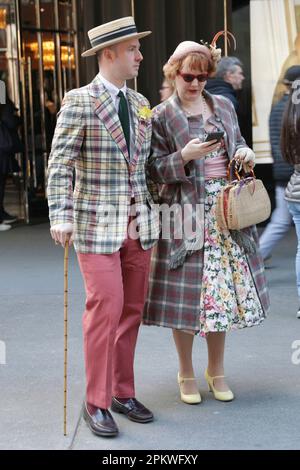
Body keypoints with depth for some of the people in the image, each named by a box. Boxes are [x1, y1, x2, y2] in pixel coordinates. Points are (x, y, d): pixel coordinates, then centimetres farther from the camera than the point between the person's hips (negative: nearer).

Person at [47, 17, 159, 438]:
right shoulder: (79, 102, -6)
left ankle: (123, 392, 21)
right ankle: (97, 402, 5)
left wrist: (154, 210, 15)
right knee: (106, 308, -8)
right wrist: (60, 217, -18)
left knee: (132, 309, 9)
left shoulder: (140, 103, 12)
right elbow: (59, 165, -9)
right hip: (97, 223, -6)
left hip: (138, 223, 6)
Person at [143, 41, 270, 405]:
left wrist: (245, 153, 0)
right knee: (186, 295, 0)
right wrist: (185, 156, -20)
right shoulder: (160, 116, -2)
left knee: (223, 290, 7)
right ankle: (186, 374, 18)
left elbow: (238, 144, 22)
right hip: (186, 215, -4)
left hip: (226, 213, 4)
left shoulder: (223, 106, 11)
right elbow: (154, 170, -5)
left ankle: (216, 370, 24)